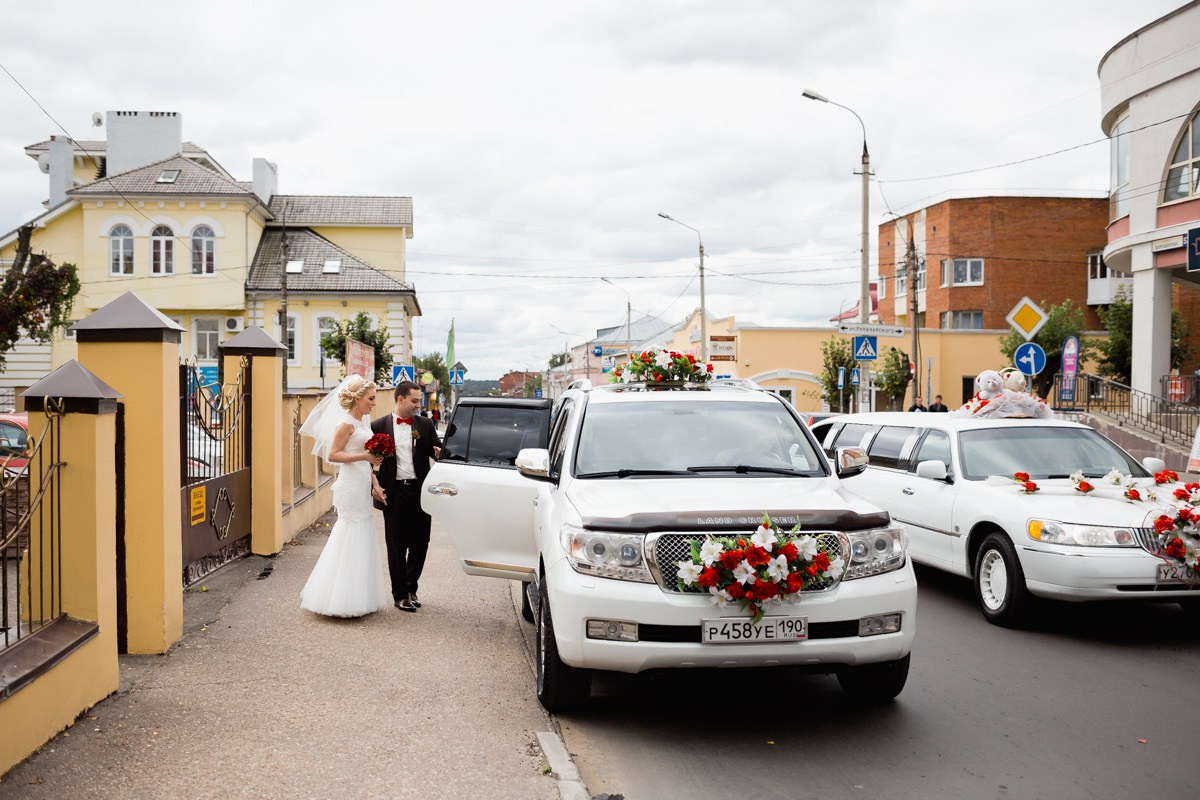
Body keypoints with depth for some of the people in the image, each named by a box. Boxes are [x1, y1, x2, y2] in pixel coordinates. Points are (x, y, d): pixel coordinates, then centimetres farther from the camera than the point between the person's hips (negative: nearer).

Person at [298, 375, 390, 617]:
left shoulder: (362, 422, 14)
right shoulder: (347, 422, -13)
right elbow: (332, 455, -17)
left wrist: (374, 482, 13)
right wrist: (364, 456, -21)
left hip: (362, 486, 9)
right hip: (351, 486, -9)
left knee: (361, 540, 12)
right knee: (350, 540, -5)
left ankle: (358, 598, 18)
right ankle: (343, 599, 3)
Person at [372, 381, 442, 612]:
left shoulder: (425, 424, 6)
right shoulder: (379, 426, 0)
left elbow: (438, 451, 6)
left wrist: (441, 452, -17)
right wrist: (374, 486, -5)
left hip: (420, 490, 2)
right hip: (394, 493, -2)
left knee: (420, 543, 8)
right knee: (396, 546, 5)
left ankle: (411, 588, 28)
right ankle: (400, 595, 17)